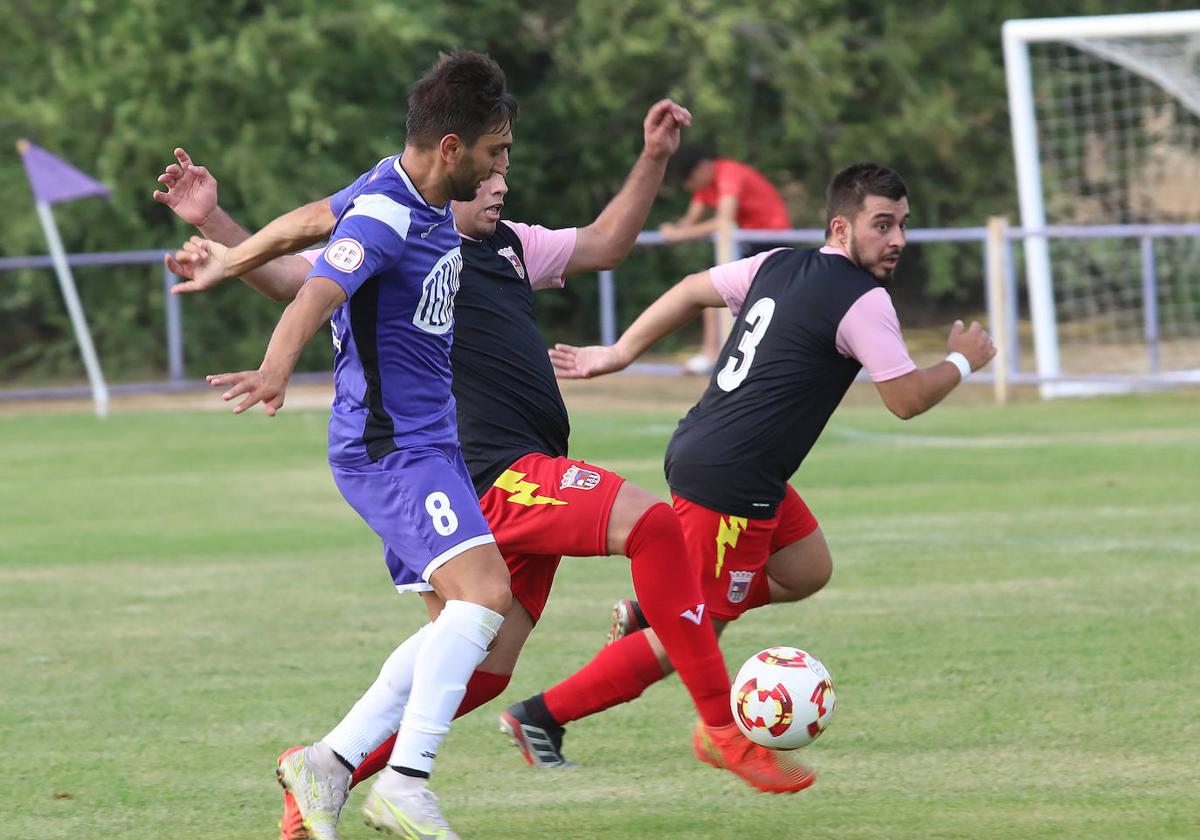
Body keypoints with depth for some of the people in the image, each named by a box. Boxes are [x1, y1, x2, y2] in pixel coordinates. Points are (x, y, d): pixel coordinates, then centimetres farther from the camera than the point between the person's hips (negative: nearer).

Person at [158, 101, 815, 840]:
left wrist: (655, 158, 23)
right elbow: (289, 279, -8)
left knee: (482, 672, 9)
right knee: (654, 525, -25)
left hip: (531, 483, 9)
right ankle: (723, 724, -23)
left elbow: (603, 245, 32)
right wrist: (213, 223, -21)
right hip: (496, 471, -9)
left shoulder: (509, 245, 23)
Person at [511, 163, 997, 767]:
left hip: (695, 451, 9)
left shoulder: (777, 265, 11)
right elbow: (907, 399, -8)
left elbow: (693, 290, 20)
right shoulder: (863, 302, -13)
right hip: (729, 481, -9)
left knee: (807, 571, 21)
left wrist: (620, 352, 27)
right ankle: (543, 715, -1)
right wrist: (962, 362, 9)